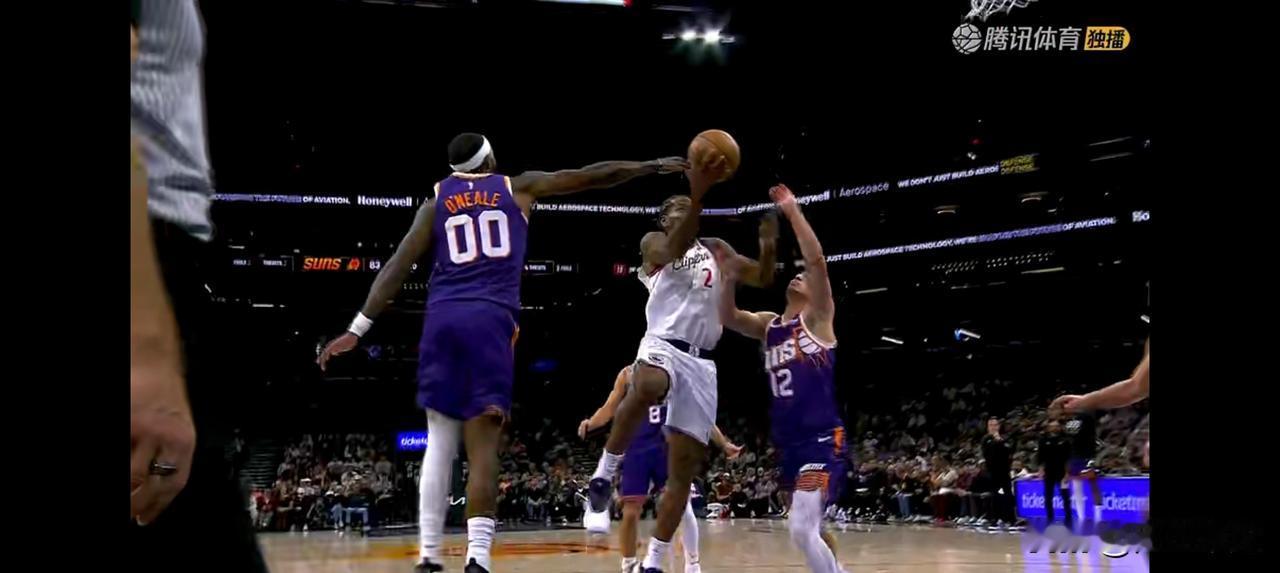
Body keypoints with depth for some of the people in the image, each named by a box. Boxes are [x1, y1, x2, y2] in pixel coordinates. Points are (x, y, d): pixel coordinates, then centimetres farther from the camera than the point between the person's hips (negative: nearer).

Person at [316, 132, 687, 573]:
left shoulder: (436, 201, 17)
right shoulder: (518, 187, 15)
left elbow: (397, 267, 7)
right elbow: (592, 175, 19)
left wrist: (357, 329, 5)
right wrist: (655, 166, 30)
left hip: (442, 319, 2)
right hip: (491, 320, -2)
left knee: (439, 444, 9)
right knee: (483, 446, -4)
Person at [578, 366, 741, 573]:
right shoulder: (628, 373, 4)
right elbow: (609, 409, 4)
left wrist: (724, 444, 8)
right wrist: (590, 424, -18)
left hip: (668, 447, 0)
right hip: (636, 448, 0)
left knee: (683, 507, -8)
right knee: (630, 513, -1)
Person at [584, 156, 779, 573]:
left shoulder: (716, 249, 22)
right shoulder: (653, 242, 8)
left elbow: (762, 279, 14)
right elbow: (675, 249, -16)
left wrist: (768, 246, -8)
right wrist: (698, 196, -30)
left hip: (701, 362, 5)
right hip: (663, 345, -5)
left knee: (683, 469, 0)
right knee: (645, 389, -43)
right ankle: (605, 471, -25)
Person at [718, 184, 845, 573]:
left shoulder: (818, 317, -1)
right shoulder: (768, 325, 16)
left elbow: (816, 260, -14)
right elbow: (726, 317, 5)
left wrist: (793, 211, -13)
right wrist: (730, 276, -7)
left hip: (822, 440, -8)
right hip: (789, 444, 8)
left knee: (801, 529, -21)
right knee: (808, 530, 19)